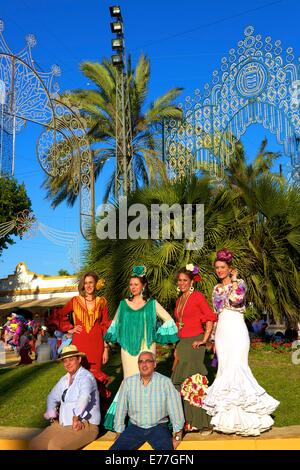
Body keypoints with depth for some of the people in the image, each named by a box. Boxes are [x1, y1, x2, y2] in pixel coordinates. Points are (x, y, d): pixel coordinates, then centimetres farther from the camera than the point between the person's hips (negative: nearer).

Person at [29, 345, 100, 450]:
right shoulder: (64, 379, 14)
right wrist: (52, 417, 10)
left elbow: (85, 396, -33)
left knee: (54, 445, -29)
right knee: (34, 445, -2)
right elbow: (52, 397, 26)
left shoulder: (86, 377, -13)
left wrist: (76, 417, -42)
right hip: (62, 425, 8)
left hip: (84, 426, -8)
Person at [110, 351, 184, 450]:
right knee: (115, 448, -16)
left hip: (158, 427, -2)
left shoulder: (165, 382, -8)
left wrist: (177, 436, -4)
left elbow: (175, 408, -5)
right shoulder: (128, 382, -2)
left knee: (167, 447, -29)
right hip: (135, 427, 2)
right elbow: (121, 409, 5)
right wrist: (119, 434, 7)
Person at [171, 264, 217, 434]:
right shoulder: (179, 300, 14)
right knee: (181, 382, 6)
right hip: (181, 343, 7)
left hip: (194, 343, -7)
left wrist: (204, 340, -14)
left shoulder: (198, 297, -6)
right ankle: (187, 420, 16)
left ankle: (203, 422, 5)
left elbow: (211, 318, -11)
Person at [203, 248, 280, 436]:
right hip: (222, 329, 6)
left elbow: (237, 298, -23)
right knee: (224, 366, 4)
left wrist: (233, 280, -9)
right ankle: (228, 415, 14)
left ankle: (243, 417, -1)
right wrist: (213, 339, 15)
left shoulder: (239, 283, -1)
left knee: (237, 365, -12)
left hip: (236, 328, -5)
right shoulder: (217, 289, 16)